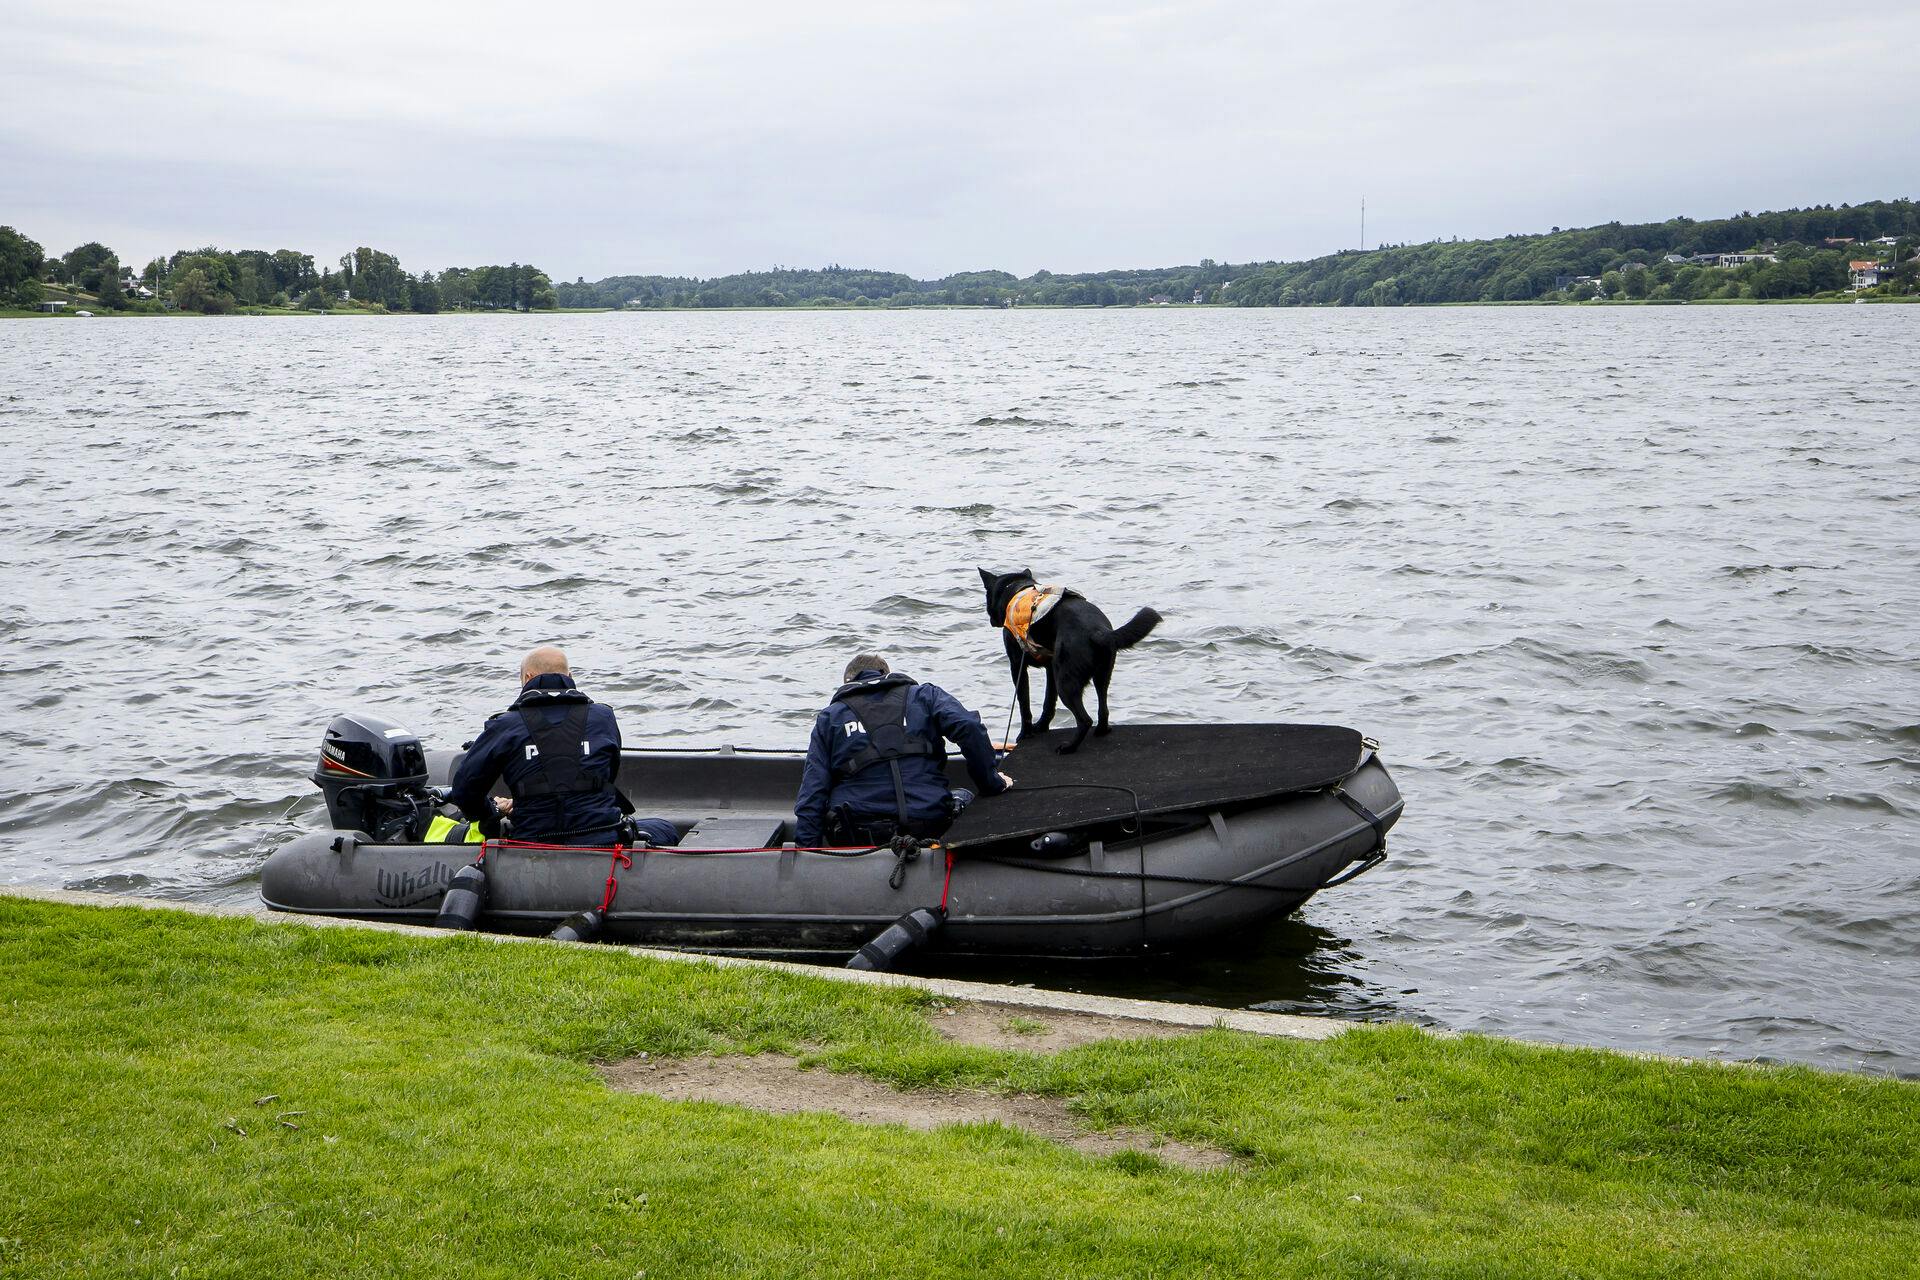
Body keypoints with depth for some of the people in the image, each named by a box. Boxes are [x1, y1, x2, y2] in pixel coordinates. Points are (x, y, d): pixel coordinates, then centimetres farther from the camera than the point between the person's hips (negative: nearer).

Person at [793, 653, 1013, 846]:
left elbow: (812, 792, 4)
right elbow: (969, 729, -7)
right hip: (929, 828, 0)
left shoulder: (829, 717, 13)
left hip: (855, 835, 0)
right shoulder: (925, 695, 11)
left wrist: (804, 849, 3)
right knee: (963, 797, 29)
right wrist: (992, 784, 3)